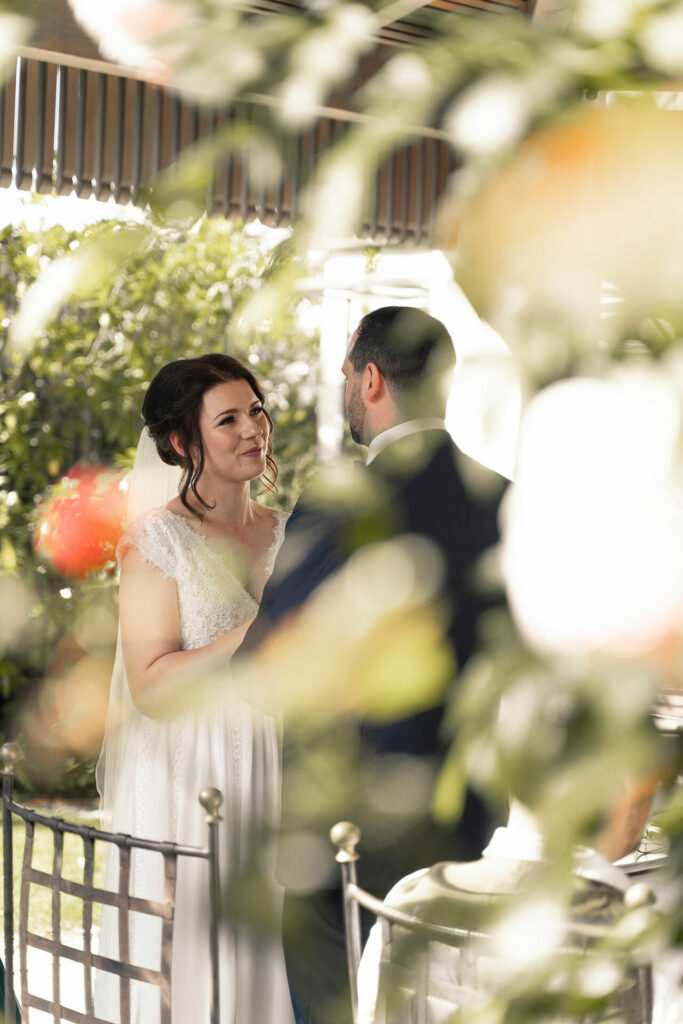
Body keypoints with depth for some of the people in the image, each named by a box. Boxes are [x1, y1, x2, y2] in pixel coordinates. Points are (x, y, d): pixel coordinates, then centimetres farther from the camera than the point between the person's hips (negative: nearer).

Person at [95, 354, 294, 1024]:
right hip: (189, 777, -5)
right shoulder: (158, 541, -8)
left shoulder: (286, 534, 9)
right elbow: (150, 687, -16)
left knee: (264, 951, 9)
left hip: (275, 774, 5)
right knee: (190, 964, 3)